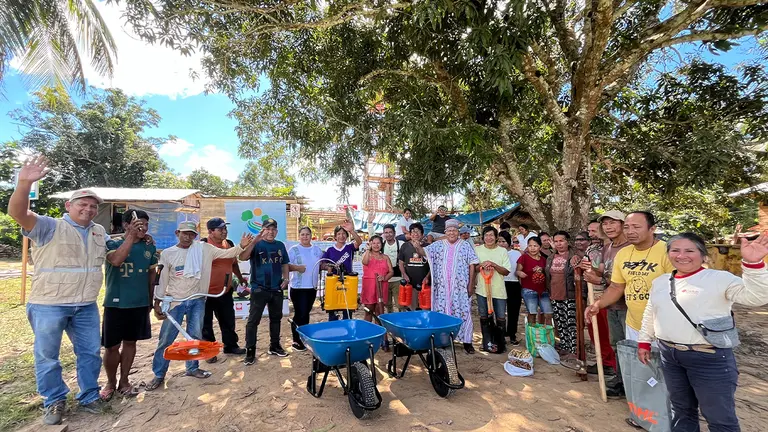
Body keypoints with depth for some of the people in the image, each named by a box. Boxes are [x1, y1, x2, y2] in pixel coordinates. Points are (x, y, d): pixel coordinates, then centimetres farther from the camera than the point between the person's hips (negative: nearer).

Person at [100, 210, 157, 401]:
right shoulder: (113, 243, -8)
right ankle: (110, 382, 29)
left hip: (140, 304, 3)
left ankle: (124, 381, 29)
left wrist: (150, 299, 15)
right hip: (116, 303, -3)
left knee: (130, 342, 14)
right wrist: (132, 236, -32)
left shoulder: (150, 247, 2)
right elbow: (116, 260, -31)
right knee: (112, 346, 7)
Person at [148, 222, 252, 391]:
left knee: (195, 336, 12)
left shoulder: (204, 249, -2)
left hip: (197, 300, 2)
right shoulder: (167, 253, -4)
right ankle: (159, 374, 24)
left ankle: (192, 368, 30)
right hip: (175, 301, -1)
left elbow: (226, 253, -3)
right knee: (166, 339, 7)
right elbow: (161, 280, -1)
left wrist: (241, 246, -20)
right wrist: (157, 304, -2)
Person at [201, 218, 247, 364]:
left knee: (228, 321, 16)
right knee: (206, 324, 10)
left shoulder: (229, 244, 5)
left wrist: (240, 278, 26)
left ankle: (230, 346, 33)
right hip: (205, 292, -5)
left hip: (225, 292, 5)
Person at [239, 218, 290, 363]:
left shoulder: (280, 245, 7)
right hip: (259, 289, -5)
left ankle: (274, 347, 29)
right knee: (253, 320, -1)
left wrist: (286, 278, 1)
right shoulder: (257, 244, -7)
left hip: (277, 289, 5)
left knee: (276, 318, 15)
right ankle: (250, 351, 10)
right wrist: (255, 240, -34)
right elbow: (242, 257, -25)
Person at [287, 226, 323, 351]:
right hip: (298, 287, -5)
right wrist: (297, 267, -27)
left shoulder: (317, 250, 9)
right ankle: (296, 340, 11)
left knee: (306, 314, 15)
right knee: (301, 314, -4)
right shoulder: (294, 249, -7)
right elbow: (285, 266, -12)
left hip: (312, 287, 5)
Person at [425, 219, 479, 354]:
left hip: (461, 287, -1)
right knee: (442, 312, 7)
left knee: (463, 313, 2)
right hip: (442, 287, 1)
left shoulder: (466, 245, 4)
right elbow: (425, 252, -1)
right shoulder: (438, 245, 7)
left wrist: (471, 284, -3)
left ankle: (467, 341, 15)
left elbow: (472, 265, 2)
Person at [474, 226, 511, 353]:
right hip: (482, 289, 0)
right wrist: (481, 265, -15)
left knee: (501, 318, 5)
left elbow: (506, 271, -2)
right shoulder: (477, 250, 2)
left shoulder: (502, 251, 1)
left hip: (499, 290, 0)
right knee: (484, 317, 8)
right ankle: (487, 343, 20)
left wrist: (493, 265, -17)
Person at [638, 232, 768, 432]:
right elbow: (650, 314, 16)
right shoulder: (660, 282, 7)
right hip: (669, 355, 5)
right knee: (681, 409, 22)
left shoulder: (719, 278, -9)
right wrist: (644, 342, 16)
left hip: (709, 358, -5)